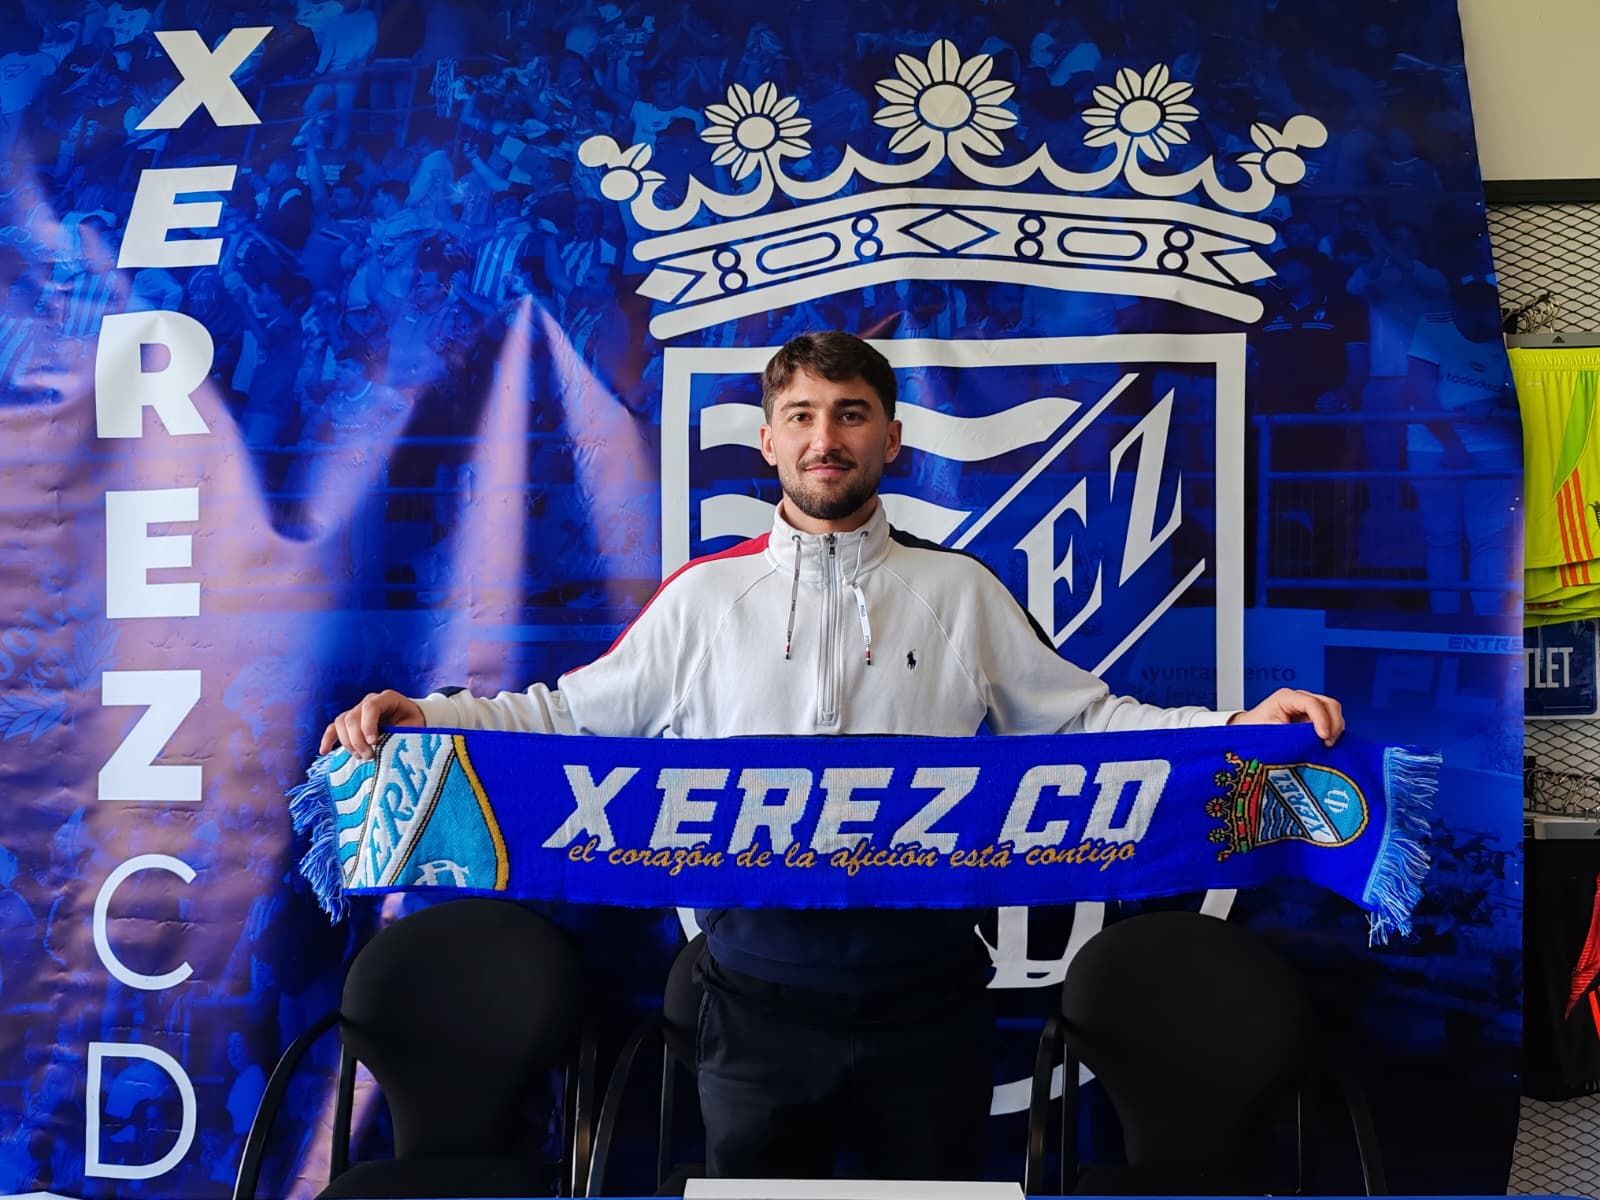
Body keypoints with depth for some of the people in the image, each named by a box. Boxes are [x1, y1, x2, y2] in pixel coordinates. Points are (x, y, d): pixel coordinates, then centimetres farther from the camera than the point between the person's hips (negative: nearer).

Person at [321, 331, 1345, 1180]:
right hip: (759, 998, 0)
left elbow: (1084, 719, 4)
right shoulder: (704, 595, 4)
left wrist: (1241, 728, -8)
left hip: (926, 993, 0)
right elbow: (569, 715, 6)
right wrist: (420, 715, -5)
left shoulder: (961, 593, 5)